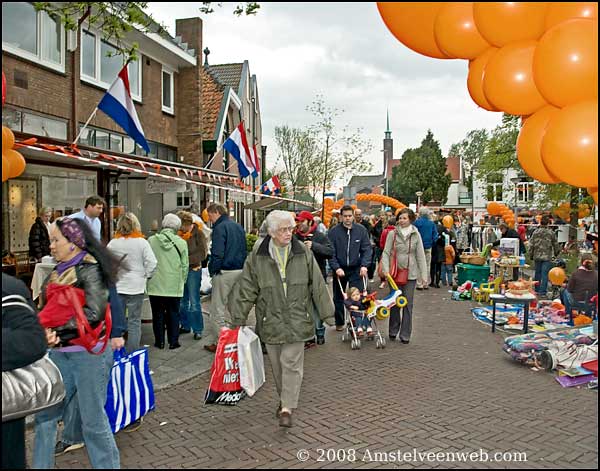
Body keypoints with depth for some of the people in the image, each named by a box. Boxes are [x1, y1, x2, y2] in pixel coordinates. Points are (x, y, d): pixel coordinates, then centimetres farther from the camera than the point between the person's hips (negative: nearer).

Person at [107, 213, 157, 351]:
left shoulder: (112, 244, -2)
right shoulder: (142, 242, -8)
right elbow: (152, 262, -10)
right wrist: (146, 276, 5)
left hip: (116, 287, 2)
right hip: (136, 287, -2)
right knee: (134, 322, 5)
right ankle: (132, 354, 7)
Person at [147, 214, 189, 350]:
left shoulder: (151, 240, -6)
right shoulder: (181, 243, -7)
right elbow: (185, 265, -1)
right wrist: (182, 281, 12)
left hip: (155, 285, 1)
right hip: (174, 286, 0)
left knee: (158, 314, 12)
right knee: (173, 313, 11)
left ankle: (159, 341, 18)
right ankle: (173, 341, 14)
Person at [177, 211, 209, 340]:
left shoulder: (198, 233, -7)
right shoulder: (179, 233, 5)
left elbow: (202, 253, -14)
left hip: (193, 270, -5)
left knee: (194, 302, -3)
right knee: (182, 301, 14)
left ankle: (198, 329, 5)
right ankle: (185, 326, 27)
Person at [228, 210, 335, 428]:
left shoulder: (303, 254, -1)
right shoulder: (257, 258, -3)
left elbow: (318, 286, 3)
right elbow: (245, 290, 1)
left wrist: (328, 314, 4)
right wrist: (238, 319, 0)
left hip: (296, 320, -1)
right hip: (270, 320, 1)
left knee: (291, 363, -4)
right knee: (277, 365, 13)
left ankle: (287, 408, 2)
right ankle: (285, 399, 33)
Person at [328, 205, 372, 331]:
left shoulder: (361, 230, -3)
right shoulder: (334, 232, -8)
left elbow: (367, 249, -3)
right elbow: (330, 252, -8)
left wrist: (364, 265, -16)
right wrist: (336, 268, -18)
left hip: (356, 269, 0)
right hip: (339, 269, 1)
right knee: (338, 298, 12)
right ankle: (339, 323, 28)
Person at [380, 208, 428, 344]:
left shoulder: (415, 235, 3)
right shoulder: (392, 234, 0)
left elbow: (420, 255, 4)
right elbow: (386, 252, -2)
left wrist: (424, 274, -1)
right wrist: (386, 269, -15)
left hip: (411, 273, 0)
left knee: (408, 304, 3)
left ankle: (405, 334, 12)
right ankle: (393, 331, 24)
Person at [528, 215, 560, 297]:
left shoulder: (535, 232, -1)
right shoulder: (551, 233, -5)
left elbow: (531, 245, 0)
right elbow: (556, 245, 4)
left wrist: (531, 255, 11)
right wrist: (556, 253, 22)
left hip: (537, 256, 2)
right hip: (547, 256, -2)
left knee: (537, 273, 13)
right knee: (545, 274, -1)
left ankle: (537, 290, 21)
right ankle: (542, 291, -3)